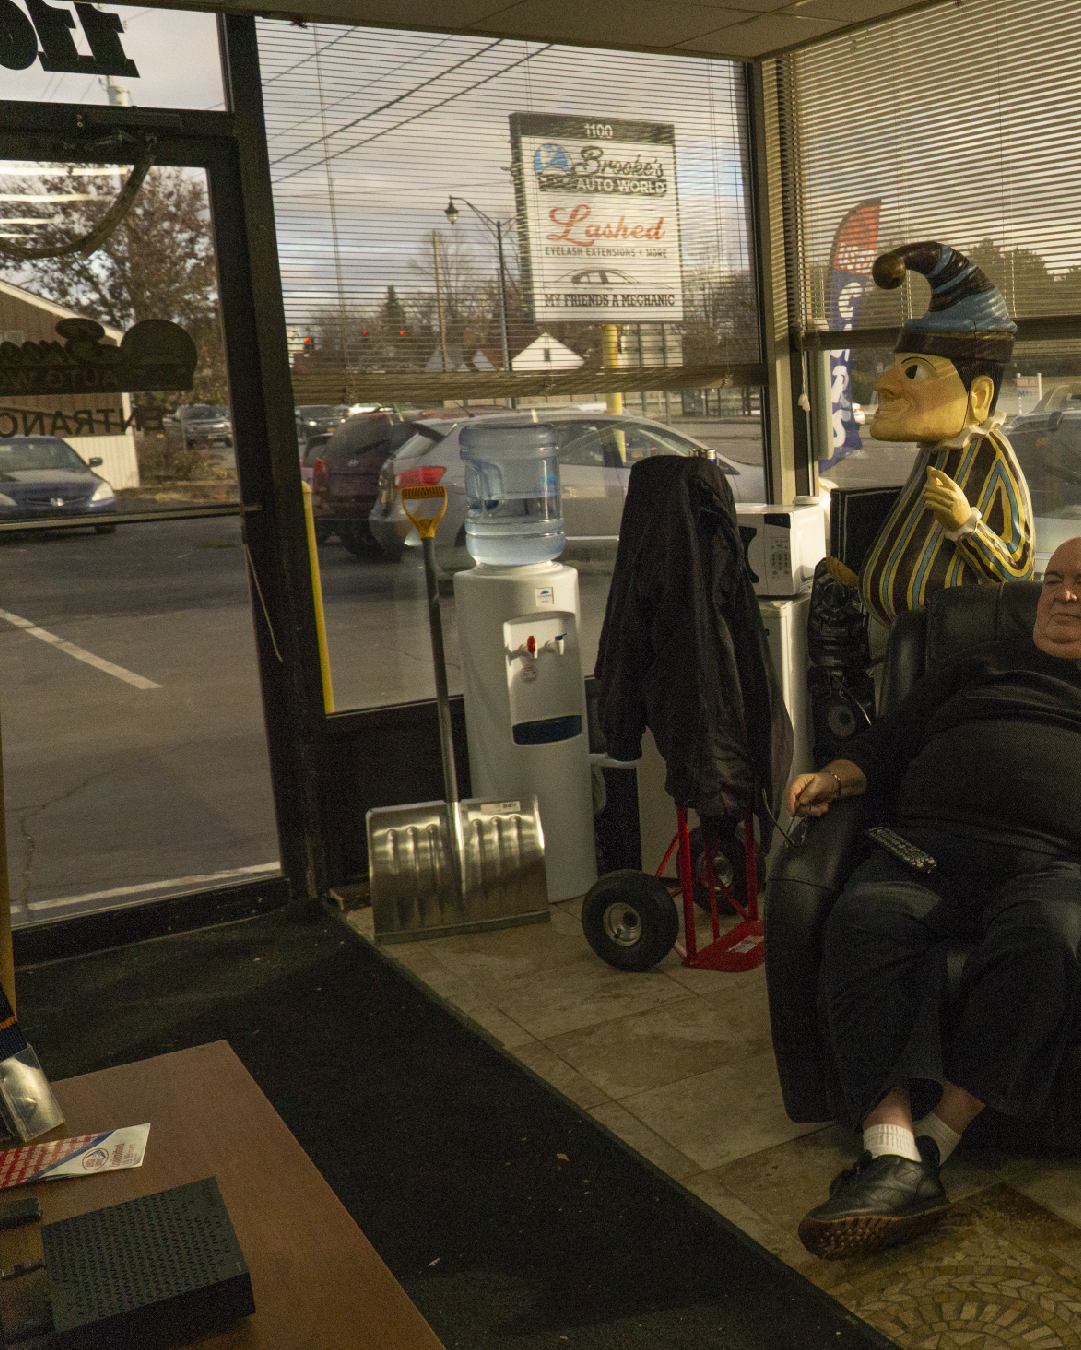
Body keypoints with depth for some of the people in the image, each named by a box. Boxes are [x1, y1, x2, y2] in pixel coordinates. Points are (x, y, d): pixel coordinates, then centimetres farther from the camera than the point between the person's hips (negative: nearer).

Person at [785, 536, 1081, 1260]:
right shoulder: (980, 668, 33)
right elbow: (886, 743, 28)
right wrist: (831, 778, 8)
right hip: (932, 842, 2)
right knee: (868, 918, -32)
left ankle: (934, 1141, -32)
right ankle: (894, 1153, -40)